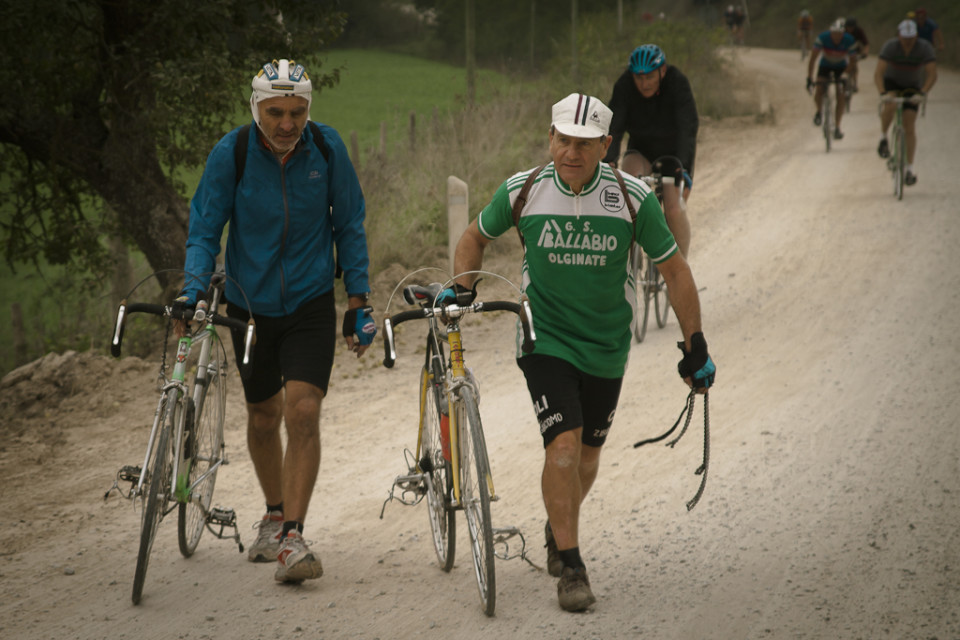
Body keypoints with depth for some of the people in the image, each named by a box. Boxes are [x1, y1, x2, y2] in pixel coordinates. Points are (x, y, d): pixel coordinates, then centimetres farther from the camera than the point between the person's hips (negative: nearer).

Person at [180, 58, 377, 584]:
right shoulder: (231, 153, -15)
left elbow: (349, 226, 0)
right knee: (263, 417, 14)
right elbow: (204, 231, -8)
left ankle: (293, 538, -14)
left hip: (310, 303, -1)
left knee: (303, 413, -15)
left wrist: (358, 303, 0)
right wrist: (193, 293, -23)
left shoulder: (326, 147, -11)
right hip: (250, 304, 1)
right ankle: (274, 515, 37)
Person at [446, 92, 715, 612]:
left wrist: (694, 346, -2)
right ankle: (570, 568, -9)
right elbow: (476, 237, 8)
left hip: (606, 348, 2)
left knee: (587, 451, 15)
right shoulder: (522, 191, -12)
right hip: (545, 340, -2)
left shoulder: (633, 198, -14)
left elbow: (674, 269, -3)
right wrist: (461, 287, -8)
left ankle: (558, 529, 44)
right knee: (563, 444, -17)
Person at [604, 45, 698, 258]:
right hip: (641, 151, 2)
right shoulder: (624, 85, -20)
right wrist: (608, 162, -47)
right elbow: (614, 127, -28)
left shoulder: (678, 83, -26)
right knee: (630, 172, -32)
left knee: (674, 210, -20)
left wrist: (683, 169, -50)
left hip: (674, 152, -2)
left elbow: (688, 128, -35)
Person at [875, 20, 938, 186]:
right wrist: (882, 93, -47)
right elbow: (878, 73, -32)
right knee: (890, 105, -35)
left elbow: (932, 75, -29)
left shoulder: (925, 48, -24)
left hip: (912, 87, 1)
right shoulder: (890, 46, -26)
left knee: (910, 127, -8)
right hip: (891, 82, -1)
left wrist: (922, 93, -43)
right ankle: (883, 137, -11)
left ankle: (910, 168, -2)